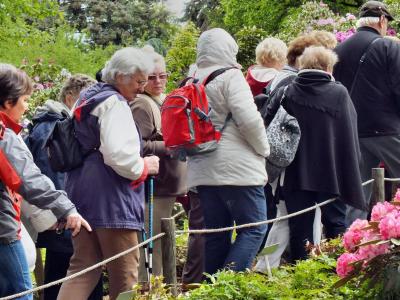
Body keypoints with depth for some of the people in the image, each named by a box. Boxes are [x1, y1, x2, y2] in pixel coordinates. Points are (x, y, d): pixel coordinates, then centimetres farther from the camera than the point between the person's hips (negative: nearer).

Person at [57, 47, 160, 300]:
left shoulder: (87, 99, 17)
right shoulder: (114, 104, -12)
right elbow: (119, 154, -24)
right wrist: (144, 167, -7)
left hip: (80, 193, 9)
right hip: (109, 196, -9)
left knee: (83, 268, 8)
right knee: (124, 272, 0)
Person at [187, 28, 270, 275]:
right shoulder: (230, 76, -8)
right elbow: (249, 118, -17)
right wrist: (263, 148, -3)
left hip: (202, 170, 8)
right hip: (237, 167, -8)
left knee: (216, 233, 10)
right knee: (254, 228, -5)